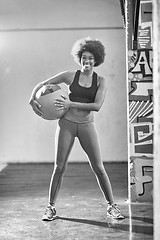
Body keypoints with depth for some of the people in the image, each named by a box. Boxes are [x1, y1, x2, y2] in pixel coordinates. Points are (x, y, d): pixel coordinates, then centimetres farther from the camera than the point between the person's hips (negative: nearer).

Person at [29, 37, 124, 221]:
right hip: (67, 124, 0)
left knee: (98, 168, 1)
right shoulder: (70, 76, 2)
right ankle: (51, 207, 15)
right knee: (59, 167, 1)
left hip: (87, 126, 0)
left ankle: (111, 206, 15)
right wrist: (32, 100, -11)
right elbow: (42, 84, 7)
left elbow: (97, 106, -12)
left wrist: (71, 104, -18)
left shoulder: (100, 81, 2)